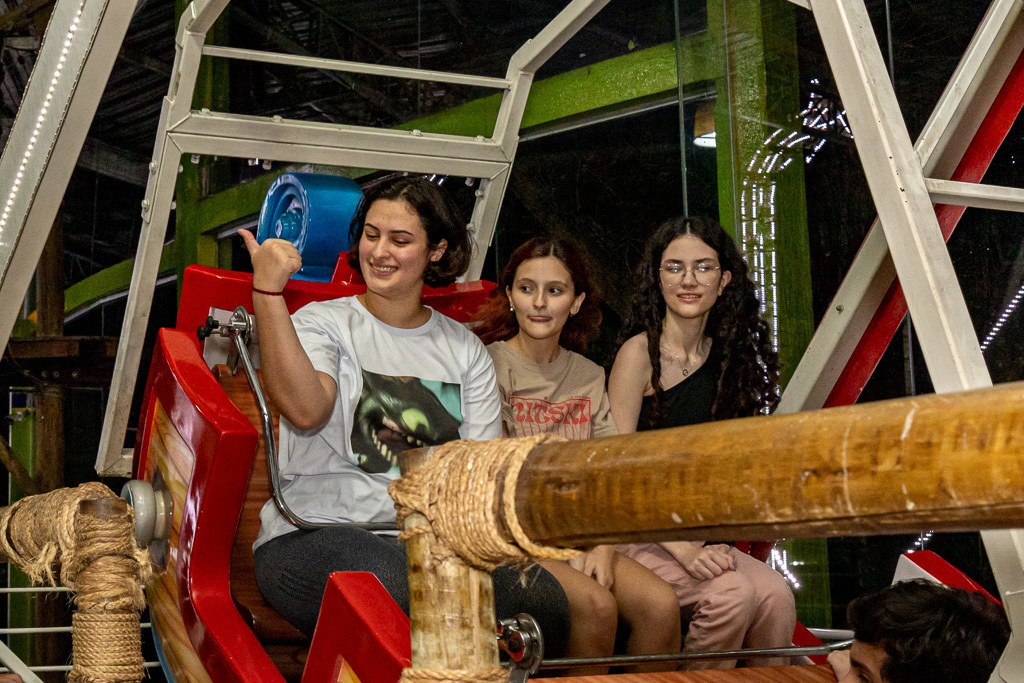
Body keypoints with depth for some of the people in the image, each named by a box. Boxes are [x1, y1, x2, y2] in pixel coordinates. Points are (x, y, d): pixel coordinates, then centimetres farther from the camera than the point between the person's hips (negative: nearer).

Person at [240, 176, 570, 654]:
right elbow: (305, 410, -16)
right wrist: (267, 290, -21)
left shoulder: (464, 349, 18)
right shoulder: (321, 323, 8)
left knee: (542, 602, -26)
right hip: (316, 535, -3)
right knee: (403, 591, -38)